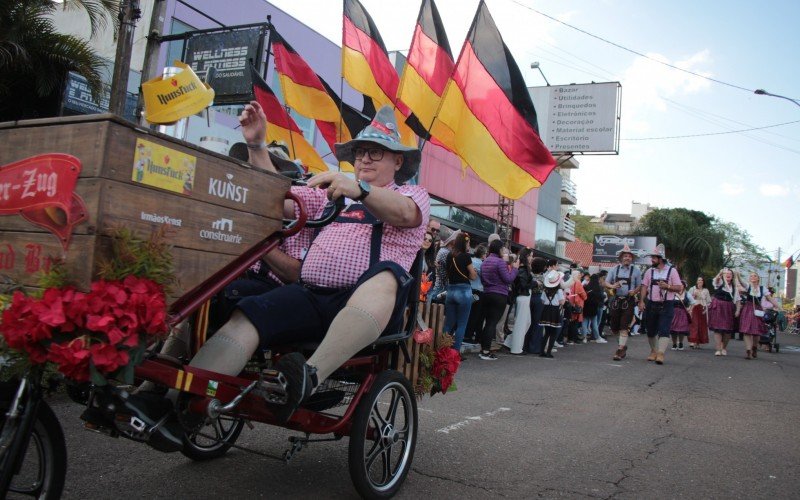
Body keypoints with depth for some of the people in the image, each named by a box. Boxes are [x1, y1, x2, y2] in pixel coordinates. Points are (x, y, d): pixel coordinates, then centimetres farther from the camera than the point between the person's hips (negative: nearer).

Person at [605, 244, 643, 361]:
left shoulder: (636, 271, 3)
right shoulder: (614, 269, 7)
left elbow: (639, 286, 7)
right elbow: (606, 283, 9)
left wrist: (634, 291, -14)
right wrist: (612, 286, -12)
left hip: (629, 301, -2)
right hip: (616, 301, 3)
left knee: (624, 327, -9)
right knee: (614, 327, 8)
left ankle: (620, 350, -5)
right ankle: (623, 344, 32)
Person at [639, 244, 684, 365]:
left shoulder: (672, 271, -1)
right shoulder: (649, 271, 9)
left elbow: (679, 288, -1)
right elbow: (644, 287, 7)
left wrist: (667, 286, -18)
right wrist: (642, 301, -4)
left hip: (667, 305, -4)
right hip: (651, 304, 4)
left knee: (664, 331, -11)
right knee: (651, 331, 10)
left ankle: (660, 354, -14)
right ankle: (653, 351, 25)